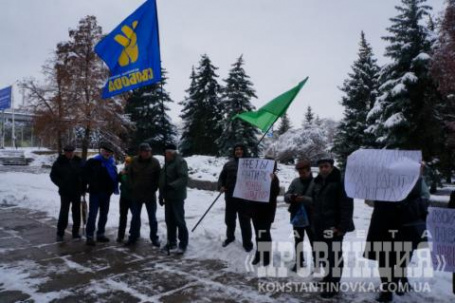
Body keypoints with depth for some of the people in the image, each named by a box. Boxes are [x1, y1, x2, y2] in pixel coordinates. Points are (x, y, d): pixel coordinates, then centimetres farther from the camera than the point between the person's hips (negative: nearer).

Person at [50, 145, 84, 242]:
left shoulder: (79, 162, 1)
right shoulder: (59, 162, -4)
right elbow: (53, 175, 2)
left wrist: (82, 185, -6)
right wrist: (61, 184, -11)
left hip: (77, 191, 2)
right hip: (65, 192, -2)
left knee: (76, 212, 9)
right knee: (64, 212, -4)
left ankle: (75, 232, 20)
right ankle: (60, 233, 9)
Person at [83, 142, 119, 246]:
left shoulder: (111, 162, 9)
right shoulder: (93, 161, -7)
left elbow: (114, 176, 16)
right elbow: (85, 174, -8)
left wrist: (115, 188, 10)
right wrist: (84, 187, -11)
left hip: (106, 192, 6)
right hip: (95, 192, -6)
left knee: (104, 214, 13)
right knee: (93, 214, -5)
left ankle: (100, 234, 25)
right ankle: (89, 236, 2)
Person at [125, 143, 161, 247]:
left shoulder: (155, 162, -9)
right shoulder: (134, 161, -4)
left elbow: (158, 177, -4)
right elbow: (129, 175, 5)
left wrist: (153, 189, -7)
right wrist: (133, 187, -1)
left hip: (150, 195, -1)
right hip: (136, 194, 2)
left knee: (152, 217, 8)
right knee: (135, 217, 12)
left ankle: (154, 238, 18)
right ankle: (133, 237, 25)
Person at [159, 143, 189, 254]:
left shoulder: (180, 162, -11)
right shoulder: (167, 163, 17)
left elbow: (184, 178, -23)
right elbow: (162, 180, 21)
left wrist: (172, 186, -33)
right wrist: (161, 195, 17)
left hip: (177, 196, -8)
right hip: (168, 196, 9)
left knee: (179, 220, -4)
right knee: (169, 220, 13)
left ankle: (183, 244, 5)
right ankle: (172, 242, 24)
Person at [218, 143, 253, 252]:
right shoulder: (229, 164, 8)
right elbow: (222, 177, 12)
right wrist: (221, 186, -5)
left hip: (244, 198, -3)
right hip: (230, 197, 4)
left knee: (245, 221, 2)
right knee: (229, 219, 17)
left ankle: (247, 243, 16)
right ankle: (230, 237, 39)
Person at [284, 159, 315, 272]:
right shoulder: (295, 182, 2)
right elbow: (286, 196, 2)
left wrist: (304, 199, -30)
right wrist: (291, 197, -20)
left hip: (311, 217, -4)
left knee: (314, 240, 10)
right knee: (298, 240, 17)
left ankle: (317, 262, 27)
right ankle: (299, 261, 34)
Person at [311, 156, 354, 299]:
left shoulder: (340, 182, -11)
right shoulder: (317, 183, 14)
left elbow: (347, 206, -17)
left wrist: (343, 226, -21)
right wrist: (313, 222, 18)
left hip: (334, 226, -8)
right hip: (319, 226, 8)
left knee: (334, 256, 0)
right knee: (323, 254, 16)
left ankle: (333, 285, 10)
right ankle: (328, 279, 32)